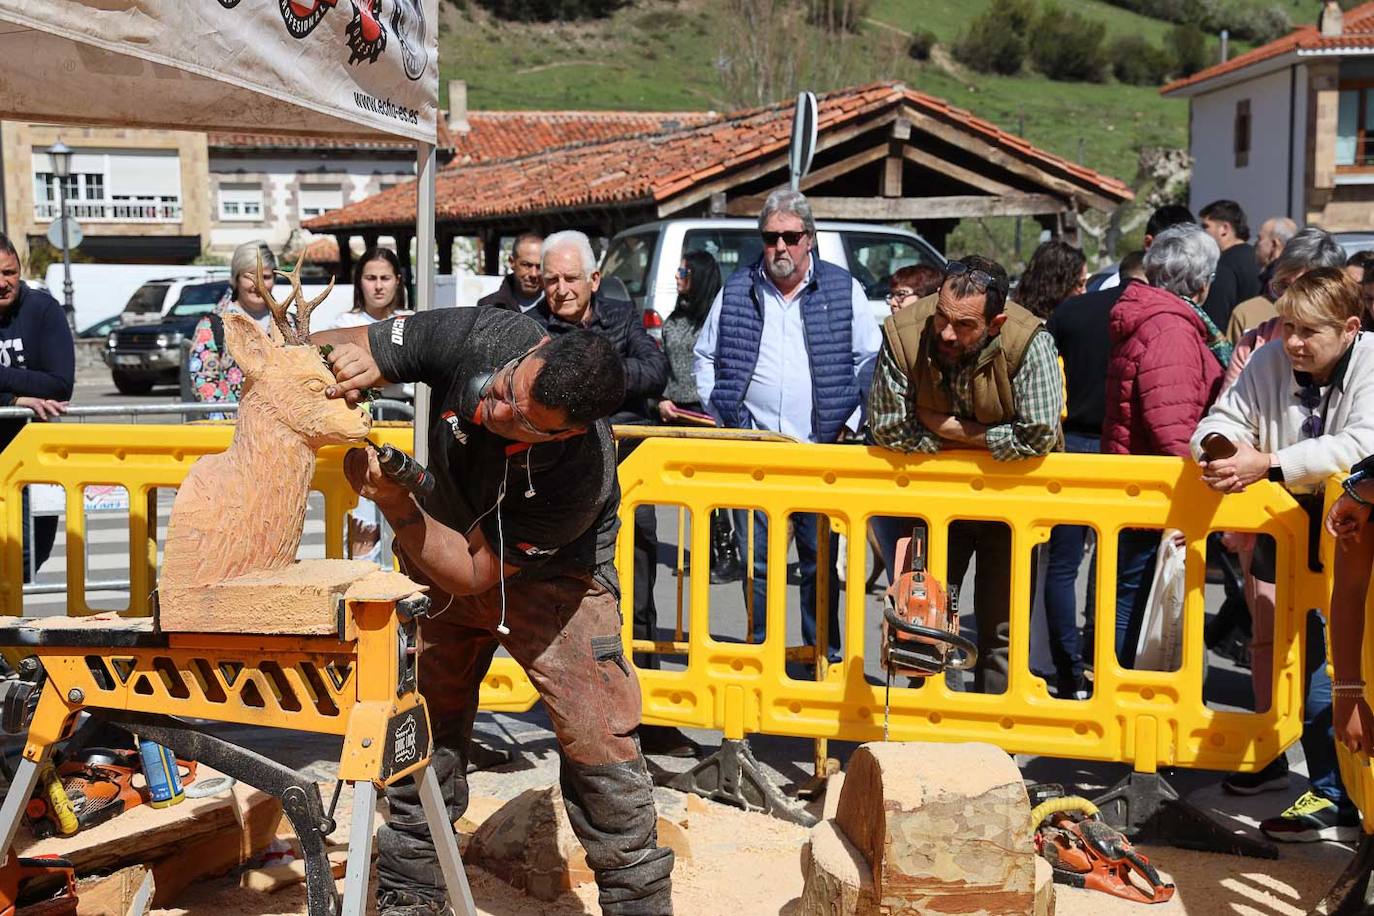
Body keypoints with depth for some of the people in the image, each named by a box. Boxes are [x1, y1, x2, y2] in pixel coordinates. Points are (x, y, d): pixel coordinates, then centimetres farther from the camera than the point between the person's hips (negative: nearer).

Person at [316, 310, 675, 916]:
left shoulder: (581, 474, -38)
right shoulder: (480, 337, -30)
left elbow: (472, 571, -29)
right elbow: (326, 347, -18)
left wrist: (393, 501, -41)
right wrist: (348, 355, -41)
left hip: (553, 577, -3)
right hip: (439, 552, 4)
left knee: (596, 742, -13)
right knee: (423, 731, 4)